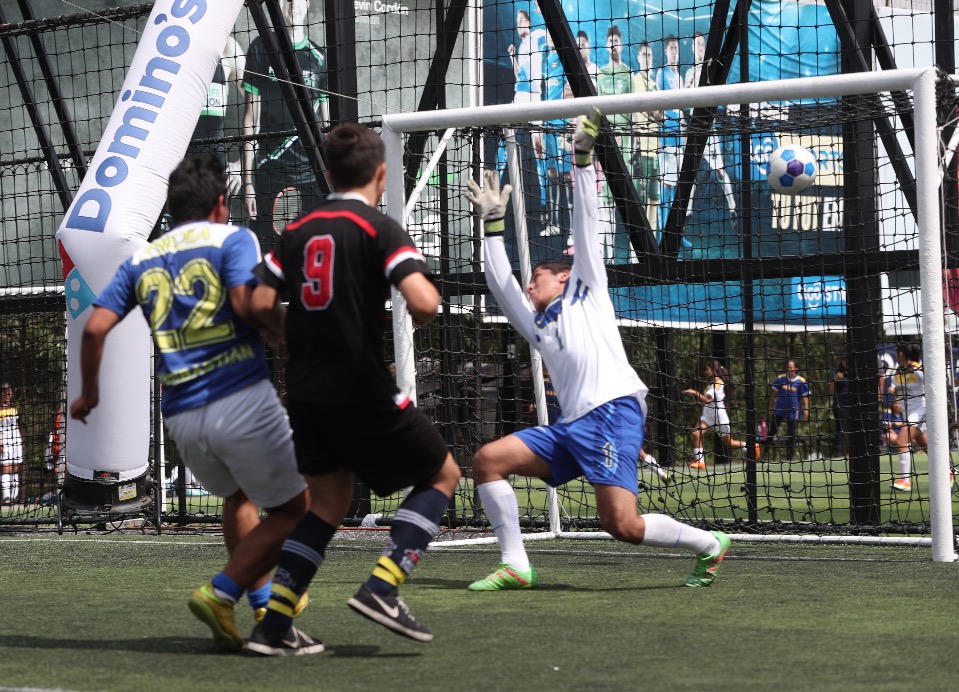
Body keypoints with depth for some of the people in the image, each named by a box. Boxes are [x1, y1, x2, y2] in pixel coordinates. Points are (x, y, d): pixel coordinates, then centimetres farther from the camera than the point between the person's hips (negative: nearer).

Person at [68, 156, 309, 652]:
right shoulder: (231, 239, 3)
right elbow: (246, 304, -15)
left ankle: (262, 603, 24)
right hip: (242, 400, -6)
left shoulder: (141, 260, 17)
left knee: (239, 497, 30)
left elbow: (95, 327, 9)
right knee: (292, 512, 6)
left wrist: (89, 393, 23)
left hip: (181, 417, 6)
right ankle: (220, 594, -10)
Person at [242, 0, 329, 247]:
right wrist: (248, 178, -1)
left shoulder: (319, 57, 11)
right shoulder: (261, 49, 4)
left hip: (312, 171, 2)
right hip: (269, 169, -2)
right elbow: (251, 115, 4)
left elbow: (327, 122, 15)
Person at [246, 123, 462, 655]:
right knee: (441, 474, 11)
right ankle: (382, 587, -4)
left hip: (305, 392, 6)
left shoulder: (298, 231, 9)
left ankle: (273, 624, 6)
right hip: (361, 392, -6)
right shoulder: (379, 228, -9)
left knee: (327, 501, 17)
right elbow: (423, 303, -23)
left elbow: (260, 303, 3)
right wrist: (426, 299, 1)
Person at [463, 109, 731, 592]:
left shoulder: (586, 290, 19)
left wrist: (582, 159, 8)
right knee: (487, 460, -8)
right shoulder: (536, 325, 32)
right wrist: (493, 223, 32)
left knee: (621, 524, -22)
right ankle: (515, 565, -9)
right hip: (569, 426, 7)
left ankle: (709, 544, 0)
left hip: (612, 410, -7)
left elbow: (586, 223, 13)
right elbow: (500, 283, 30)